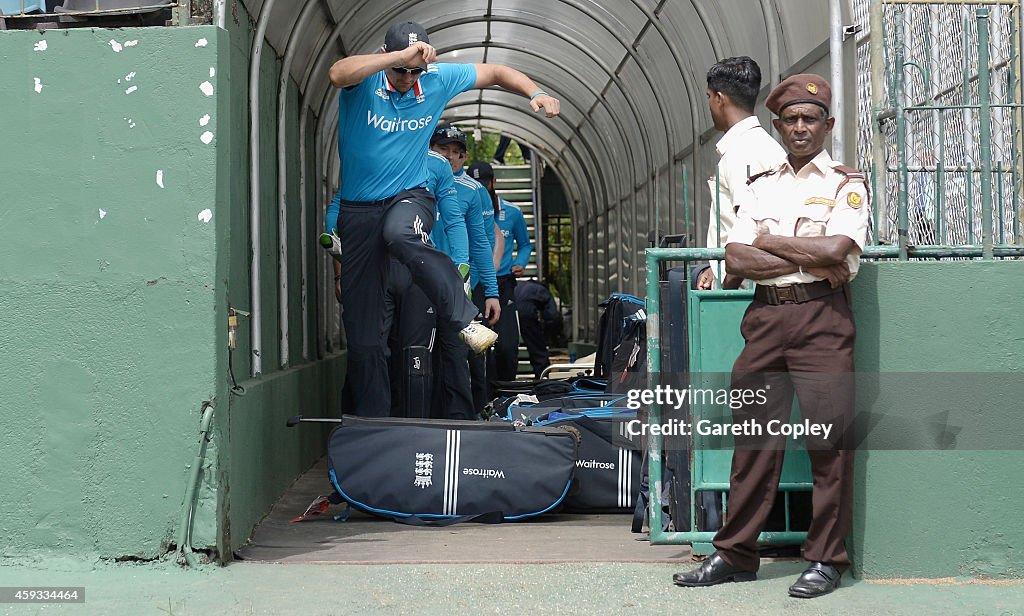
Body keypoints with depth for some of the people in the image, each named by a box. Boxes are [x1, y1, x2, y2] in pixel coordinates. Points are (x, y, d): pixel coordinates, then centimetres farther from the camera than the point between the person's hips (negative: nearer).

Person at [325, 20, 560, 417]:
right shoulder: (364, 80, -12)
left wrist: (535, 94, -8)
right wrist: (402, 56, -42)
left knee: (400, 232, -41)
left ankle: (465, 320, -40)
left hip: (409, 196, 0)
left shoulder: (438, 79, -4)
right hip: (358, 209, 0)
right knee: (362, 330, 2)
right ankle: (371, 419, 12)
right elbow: (338, 74, -37)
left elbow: (495, 73, 9)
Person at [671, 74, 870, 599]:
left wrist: (769, 242, -2)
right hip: (765, 315, 4)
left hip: (822, 317, -4)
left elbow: (834, 249, -14)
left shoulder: (846, 184, 4)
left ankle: (826, 558, 3)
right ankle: (735, 554, 9)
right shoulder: (759, 188, 16)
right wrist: (807, 260, -7)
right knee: (754, 435, 3)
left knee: (828, 437, -6)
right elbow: (736, 261, 3)